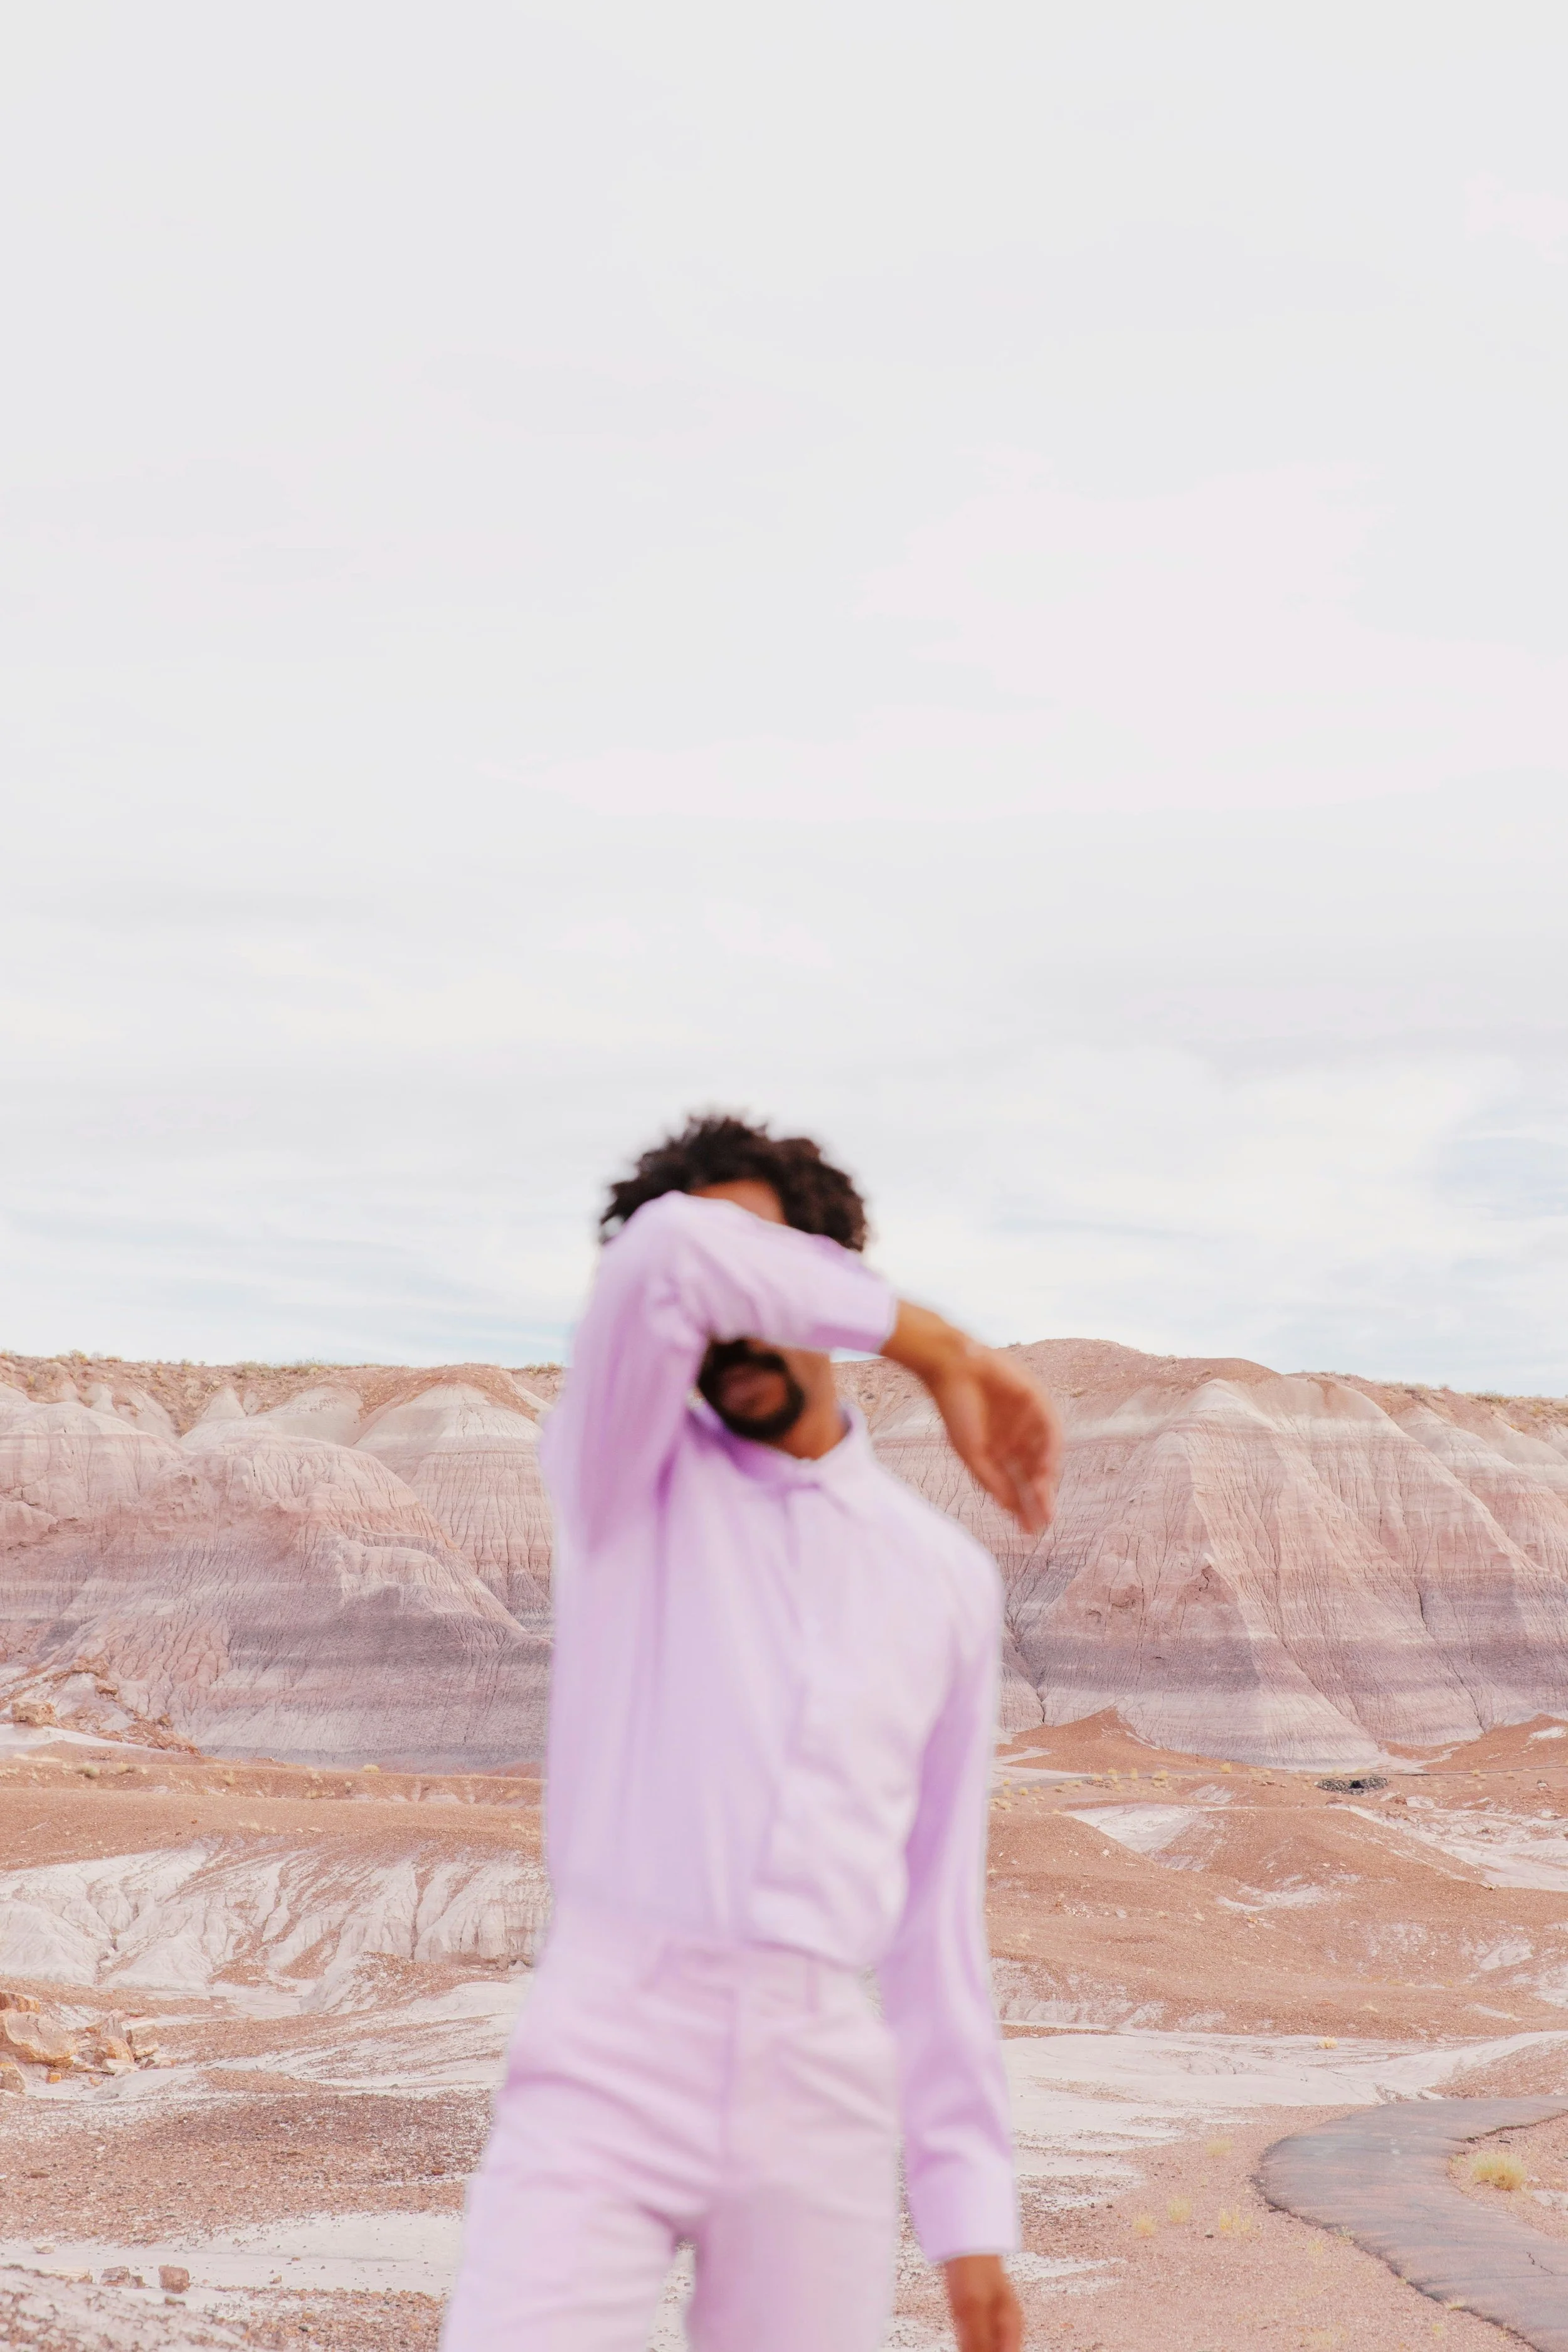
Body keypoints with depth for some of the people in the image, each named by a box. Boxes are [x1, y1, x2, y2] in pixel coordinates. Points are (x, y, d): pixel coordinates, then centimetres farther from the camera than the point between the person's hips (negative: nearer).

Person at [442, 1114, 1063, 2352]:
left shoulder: (946, 1580, 13)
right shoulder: (631, 1479, 7)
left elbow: (940, 1916, 14)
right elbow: (665, 1259, -15)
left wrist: (971, 2212, 10)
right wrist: (937, 1348, -4)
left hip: (825, 2093, 3)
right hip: (608, 2068, -3)